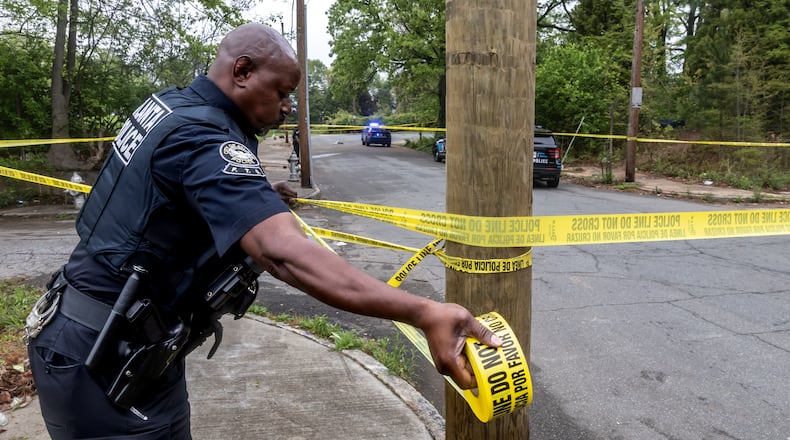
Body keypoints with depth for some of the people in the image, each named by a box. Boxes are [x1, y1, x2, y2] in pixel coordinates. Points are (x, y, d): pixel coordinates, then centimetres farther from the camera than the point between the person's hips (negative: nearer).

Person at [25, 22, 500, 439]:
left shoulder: (169, 105, 4)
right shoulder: (203, 137, -26)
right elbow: (283, 252, -43)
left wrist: (256, 193, 17)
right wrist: (424, 313, -50)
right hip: (105, 358, -10)